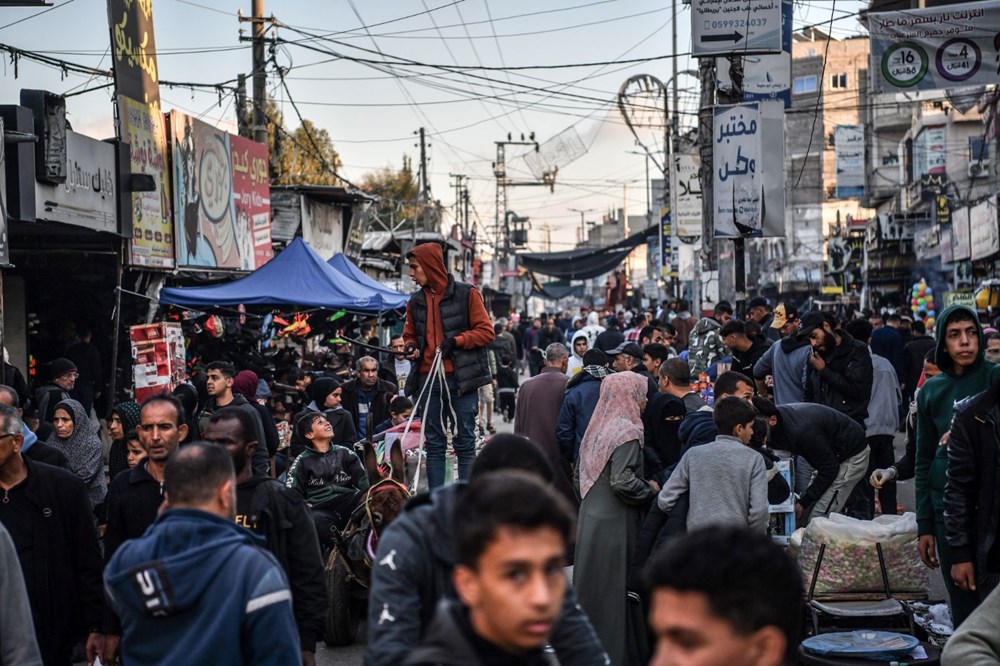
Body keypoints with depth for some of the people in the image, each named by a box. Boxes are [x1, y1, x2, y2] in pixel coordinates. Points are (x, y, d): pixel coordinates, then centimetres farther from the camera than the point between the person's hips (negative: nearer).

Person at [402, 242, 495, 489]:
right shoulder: (416, 301, 13)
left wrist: (455, 341, -14)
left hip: (461, 378, -4)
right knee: (434, 444, 6)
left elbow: (486, 332, -2)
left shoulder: (466, 294, -1)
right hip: (428, 379, 5)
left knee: (465, 443, -1)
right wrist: (411, 347, 1)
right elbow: (410, 335, 24)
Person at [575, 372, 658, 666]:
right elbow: (623, 482, -24)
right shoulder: (627, 432, -16)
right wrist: (651, 489, -7)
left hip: (591, 517, 8)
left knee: (592, 584, 15)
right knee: (617, 588, 1)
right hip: (615, 523, -8)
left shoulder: (600, 426, 8)